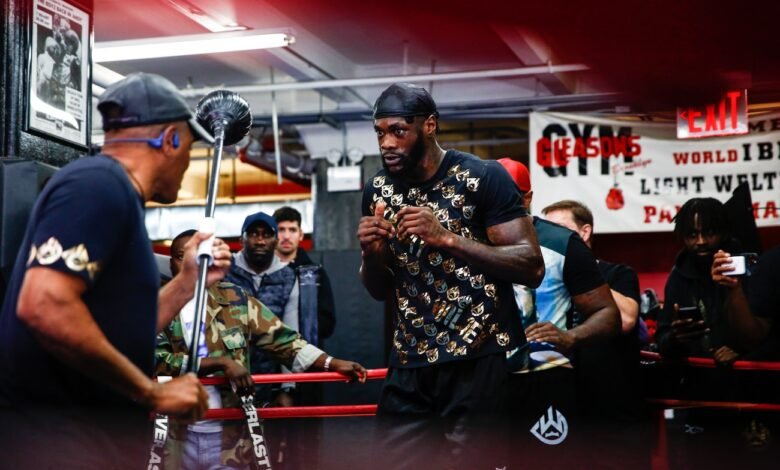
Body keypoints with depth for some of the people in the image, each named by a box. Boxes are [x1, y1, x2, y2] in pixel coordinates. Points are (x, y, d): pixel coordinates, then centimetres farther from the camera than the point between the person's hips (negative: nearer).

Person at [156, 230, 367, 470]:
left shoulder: (235, 299, 5)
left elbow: (281, 339, 3)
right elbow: (158, 361, -12)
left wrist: (332, 364, -9)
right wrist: (221, 362, -20)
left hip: (230, 434, 1)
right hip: (178, 435, -1)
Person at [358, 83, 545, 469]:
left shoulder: (482, 178, -9)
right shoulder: (378, 190, 8)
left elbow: (532, 267, -15)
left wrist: (446, 238, -23)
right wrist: (372, 253, -7)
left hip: (481, 362, -5)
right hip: (410, 366, 5)